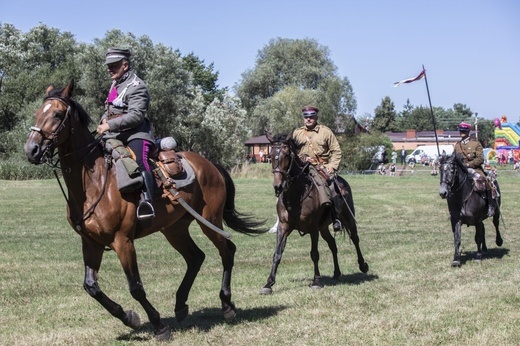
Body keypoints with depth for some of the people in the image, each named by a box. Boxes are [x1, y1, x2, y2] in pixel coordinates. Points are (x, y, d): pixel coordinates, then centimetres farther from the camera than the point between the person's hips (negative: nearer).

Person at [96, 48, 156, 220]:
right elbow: (109, 109, 32)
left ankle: (147, 201, -52)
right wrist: (104, 120, 7)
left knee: (139, 161, -35)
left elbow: (136, 115, -20)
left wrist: (110, 125, -23)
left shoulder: (136, 86, -8)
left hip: (136, 135, -10)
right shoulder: (115, 85, 21)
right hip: (116, 136, 10)